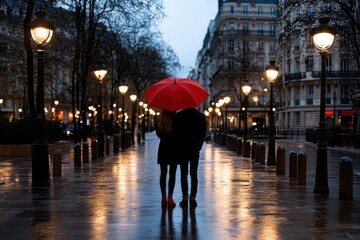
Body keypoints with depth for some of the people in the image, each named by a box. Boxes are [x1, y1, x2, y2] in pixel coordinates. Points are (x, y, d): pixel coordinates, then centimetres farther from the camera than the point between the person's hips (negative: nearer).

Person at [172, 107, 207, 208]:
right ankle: (193, 198, 2)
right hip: (195, 148, 1)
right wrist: (199, 146, 12)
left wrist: (177, 148, 6)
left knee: (184, 174, 4)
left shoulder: (178, 116, -5)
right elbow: (203, 134, 3)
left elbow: (175, 133, -4)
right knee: (194, 174, 5)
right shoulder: (201, 116, 0)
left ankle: (185, 198, -2)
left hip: (182, 148, -1)